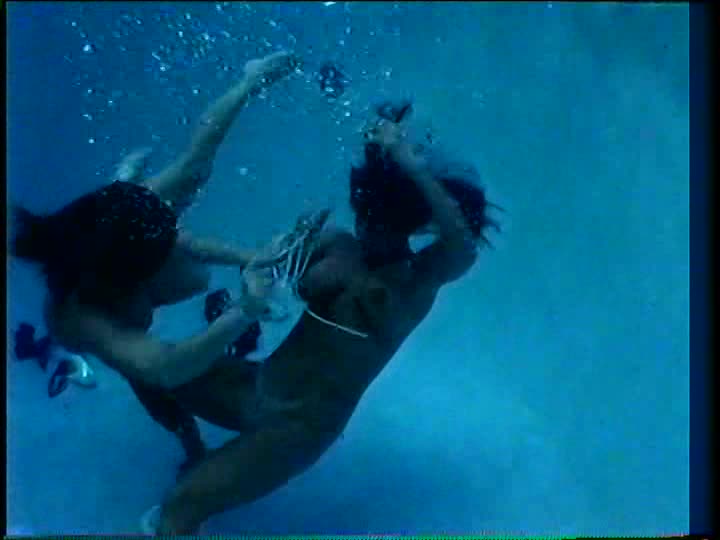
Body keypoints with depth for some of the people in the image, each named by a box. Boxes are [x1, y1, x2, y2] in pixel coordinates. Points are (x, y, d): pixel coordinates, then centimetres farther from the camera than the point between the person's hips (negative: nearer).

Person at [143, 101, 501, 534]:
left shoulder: (419, 279, -17)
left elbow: (464, 243, -37)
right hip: (259, 389, 6)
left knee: (178, 510, -14)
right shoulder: (338, 245, -3)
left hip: (304, 423, -6)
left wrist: (408, 161, -39)